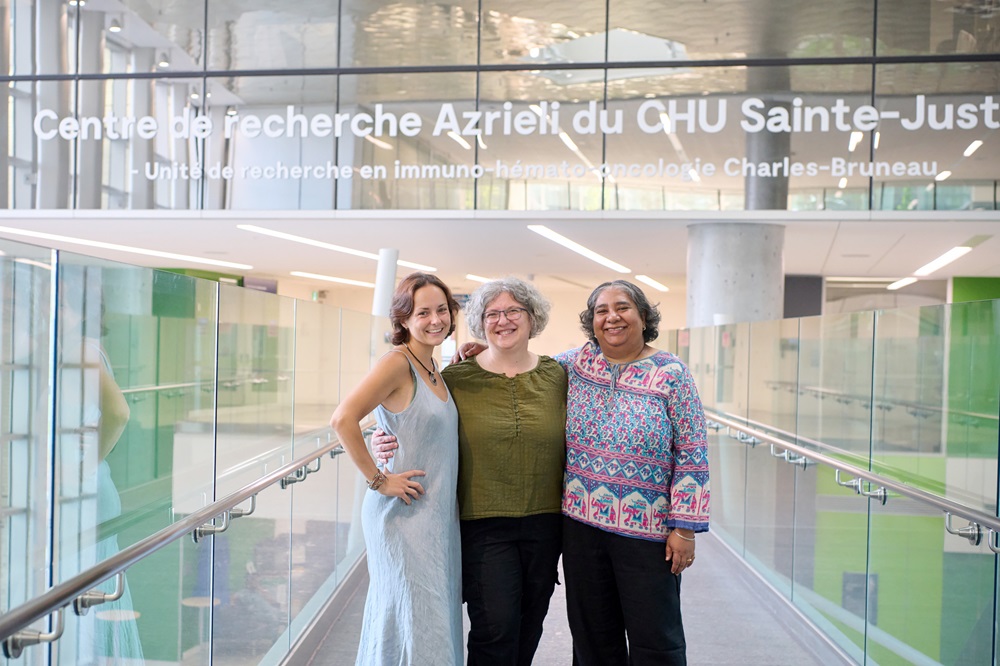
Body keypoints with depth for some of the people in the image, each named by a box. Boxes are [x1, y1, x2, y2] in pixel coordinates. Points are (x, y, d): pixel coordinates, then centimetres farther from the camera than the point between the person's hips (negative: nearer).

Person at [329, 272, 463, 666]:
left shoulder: (434, 371, 10)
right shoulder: (397, 363, -15)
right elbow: (343, 419, -24)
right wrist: (378, 480, -19)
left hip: (440, 514, 8)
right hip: (404, 515, -8)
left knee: (437, 622, 16)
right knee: (416, 630, -1)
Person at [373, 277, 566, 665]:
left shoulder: (556, 376, 4)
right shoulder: (456, 378, -2)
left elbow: (573, 446, 8)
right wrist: (389, 446, -15)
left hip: (544, 524, 3)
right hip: (483, 524, -3)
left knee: (529, 627, 14)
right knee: (495, 627, -6)